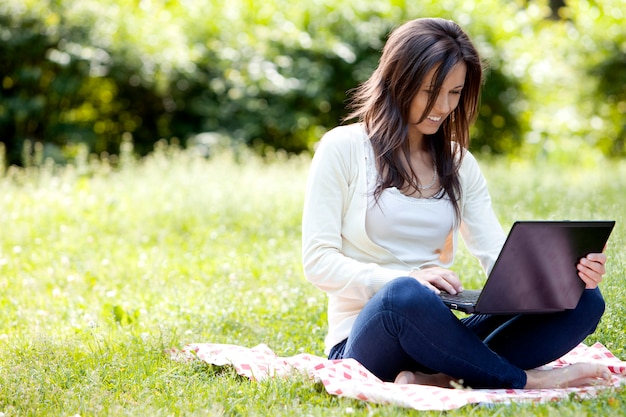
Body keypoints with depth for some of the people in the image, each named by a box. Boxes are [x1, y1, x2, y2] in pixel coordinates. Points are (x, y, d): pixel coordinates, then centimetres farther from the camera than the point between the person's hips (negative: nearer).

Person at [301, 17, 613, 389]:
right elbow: (318, 262, -8)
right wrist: (408, 279, -25)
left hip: (438, 336, 5)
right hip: (365, 340, -5)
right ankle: (525, 381, -20)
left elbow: (499, 258, 5)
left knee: (584, 301, -15)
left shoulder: (459, 164, 16)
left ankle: (439, 379, -30)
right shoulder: (343, 149, 0)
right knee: (406, 295, -41)